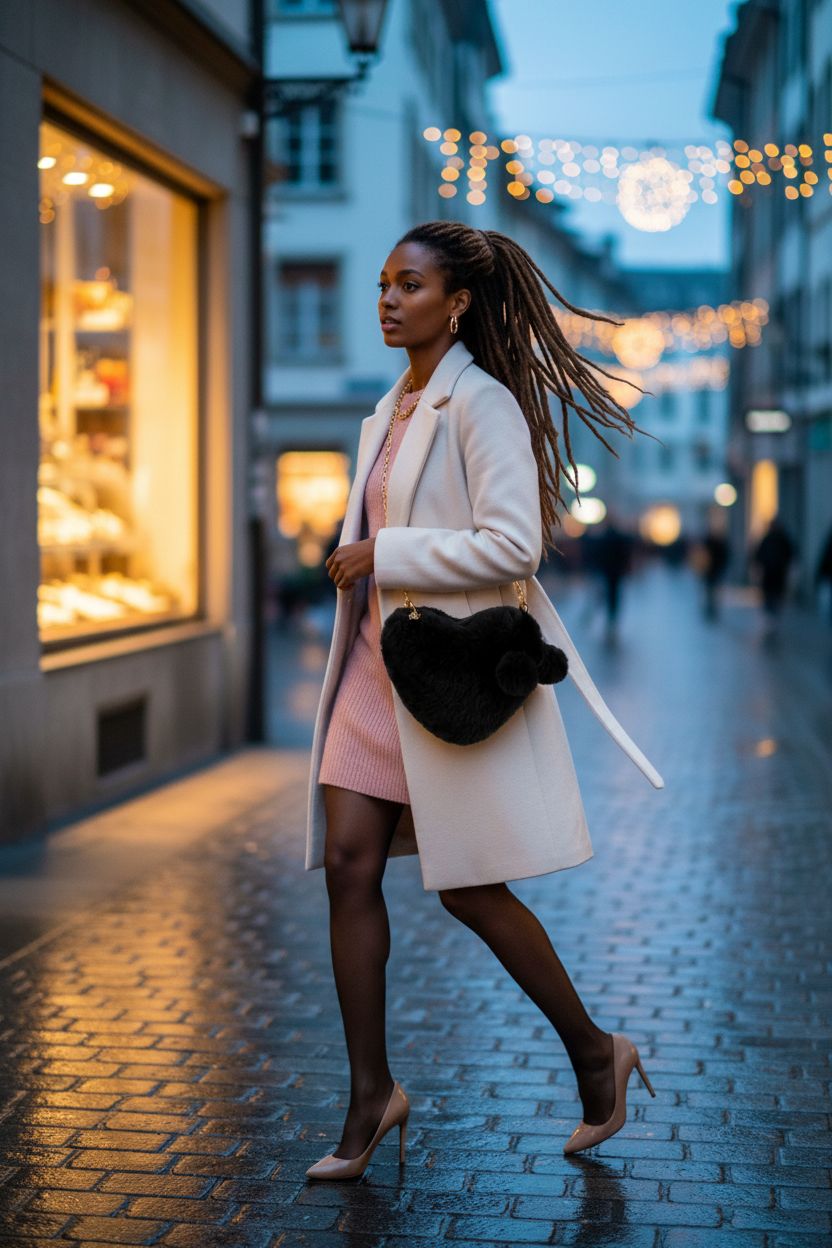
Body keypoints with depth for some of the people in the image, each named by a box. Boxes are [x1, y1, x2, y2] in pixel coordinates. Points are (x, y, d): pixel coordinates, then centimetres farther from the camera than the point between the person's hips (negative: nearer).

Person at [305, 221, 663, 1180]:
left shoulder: (481, 403, -12)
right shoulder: (390, 412, 14)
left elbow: (513, 545, -22)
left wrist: (382, 554, -18)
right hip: (378, 662, 8)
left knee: (469, 890, 0)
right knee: (348, 865, 1)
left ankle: (595, 1053, 22)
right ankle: (371, 1094, 12)